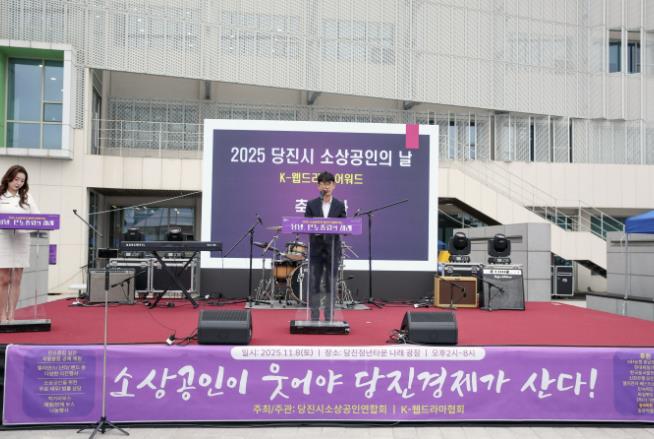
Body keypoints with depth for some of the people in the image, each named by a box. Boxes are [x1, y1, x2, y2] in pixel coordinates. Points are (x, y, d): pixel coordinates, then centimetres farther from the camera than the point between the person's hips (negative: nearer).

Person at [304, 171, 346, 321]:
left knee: (330, 285, 4)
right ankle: (314, 317, 9)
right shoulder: (311, 204, 5)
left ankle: (329, 318, 12)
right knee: (314, 285, 1)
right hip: (316, 249, 0)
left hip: (332, 249, 0)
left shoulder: (340, 205, 5)